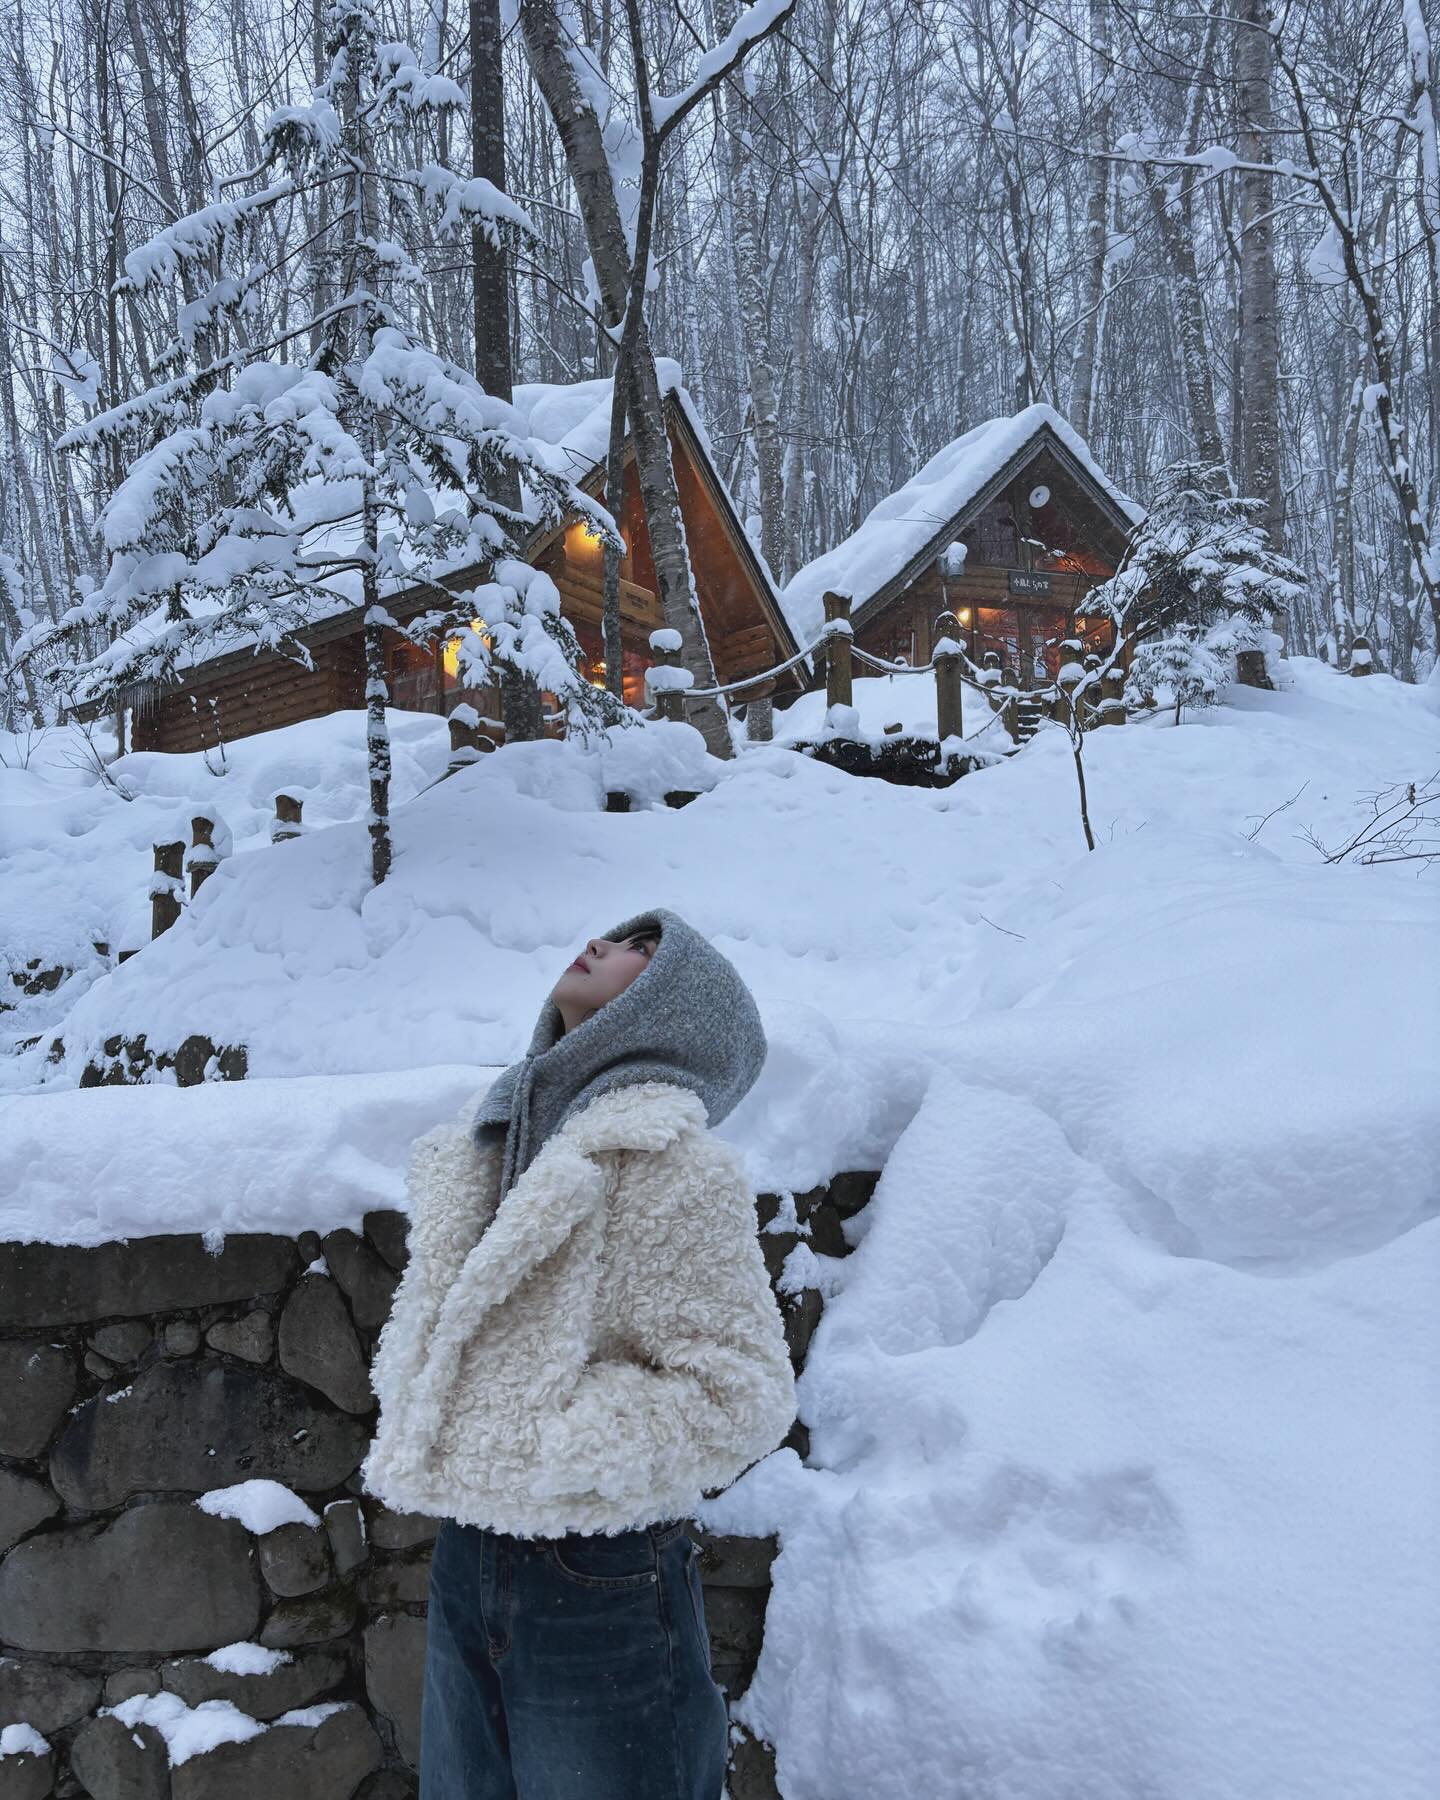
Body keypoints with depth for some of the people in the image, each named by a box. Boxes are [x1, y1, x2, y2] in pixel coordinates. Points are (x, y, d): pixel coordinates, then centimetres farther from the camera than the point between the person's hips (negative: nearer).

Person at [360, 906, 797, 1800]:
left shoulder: (666, 1158, -13)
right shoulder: (488, 1144, 7)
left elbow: (737, 1393, -15)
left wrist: (525, 1447, -16)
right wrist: (418, 1432, 0)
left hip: (603, 1588, -6)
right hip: (466, 1568, 7)